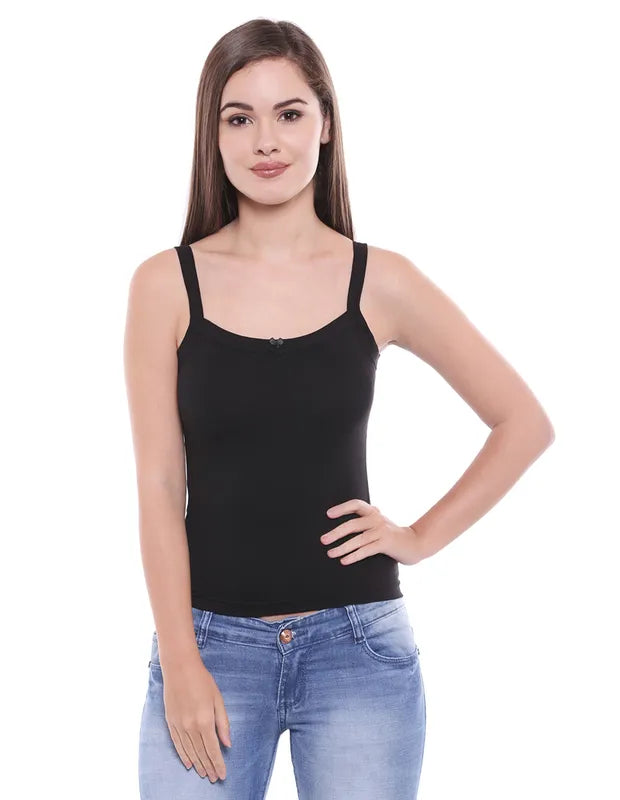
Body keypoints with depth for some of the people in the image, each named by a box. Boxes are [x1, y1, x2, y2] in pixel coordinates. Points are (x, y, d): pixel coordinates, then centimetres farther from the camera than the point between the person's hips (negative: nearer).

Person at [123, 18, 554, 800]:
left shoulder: (380, 282, 0)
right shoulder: (166, 285, -1)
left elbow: (525, 423, 8)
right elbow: (159, 486, -2)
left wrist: (422, 537, 1)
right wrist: (180, 664, -7)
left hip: (357, 643, 1)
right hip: (211, 641, 0)